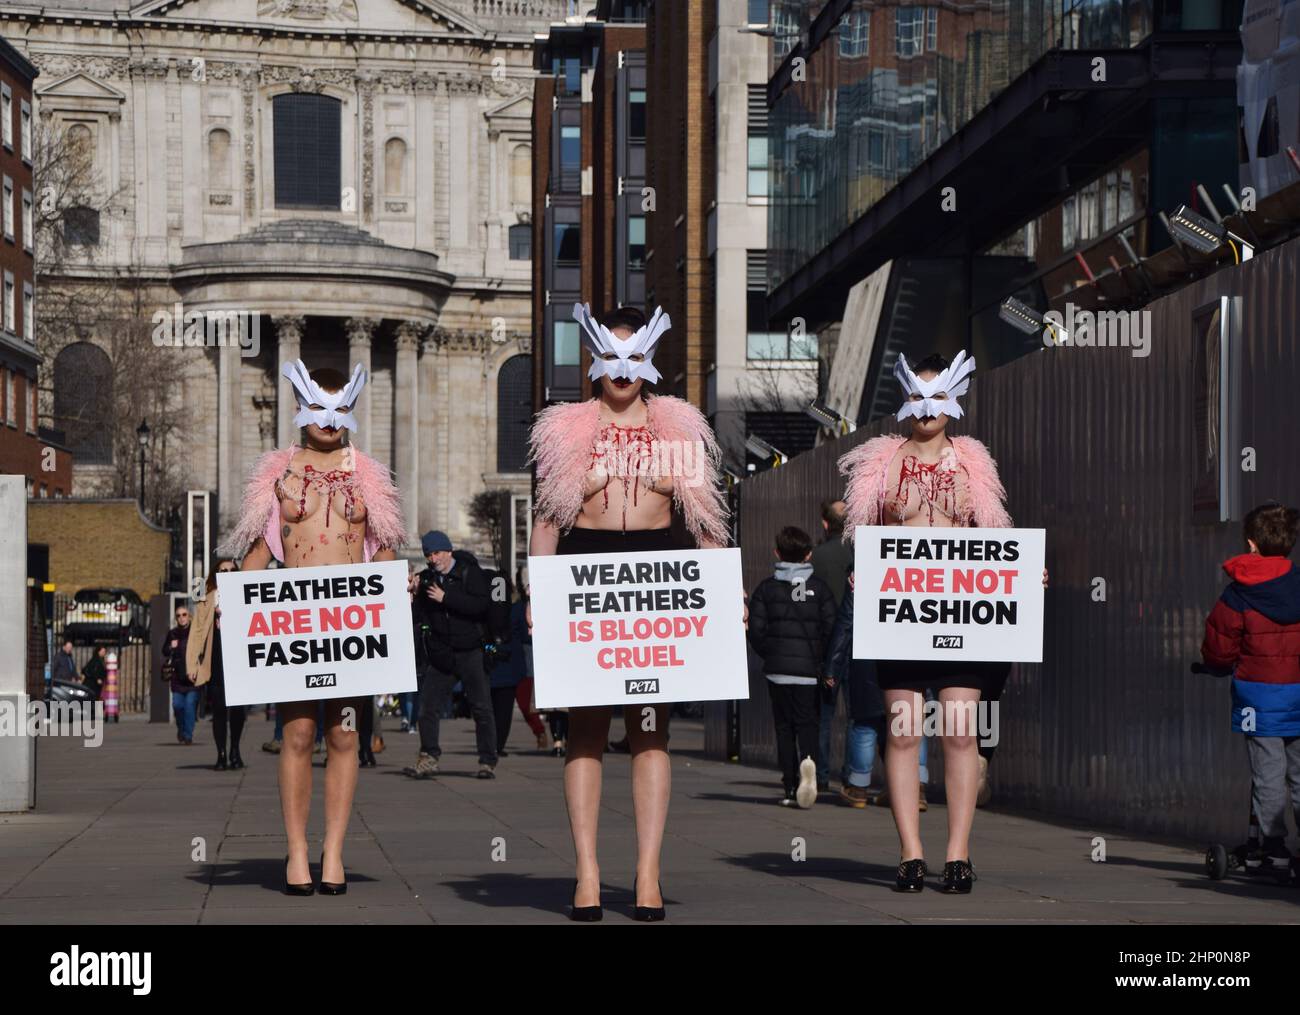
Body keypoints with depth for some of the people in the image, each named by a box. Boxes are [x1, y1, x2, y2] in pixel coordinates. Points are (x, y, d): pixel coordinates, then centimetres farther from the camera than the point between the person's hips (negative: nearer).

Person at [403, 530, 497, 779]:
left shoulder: (470, 573, -4)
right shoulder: (425, 579, 9)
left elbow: (483, 604, -19)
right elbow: (416, 618, 10)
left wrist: (446, 598, -19)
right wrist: (413, 596, -9)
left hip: (470, 653, -4)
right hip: (439, 655, 4)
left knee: (482, 709, -2)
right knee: (428, 709, 0)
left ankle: (488, 762, 4)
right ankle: (428, 759, 7)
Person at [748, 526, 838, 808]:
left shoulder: (766, 588, 2)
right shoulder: (819, 588, 1)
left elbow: (756, 629, -1)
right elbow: (831, 628, -3)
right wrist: (821, 658, 11)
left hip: (777, 668, 0)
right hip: (809, 669, 0)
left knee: (784, 725, 7)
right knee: (807, 721, 5)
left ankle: (790, 787, 3)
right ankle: (808, 759, -27)